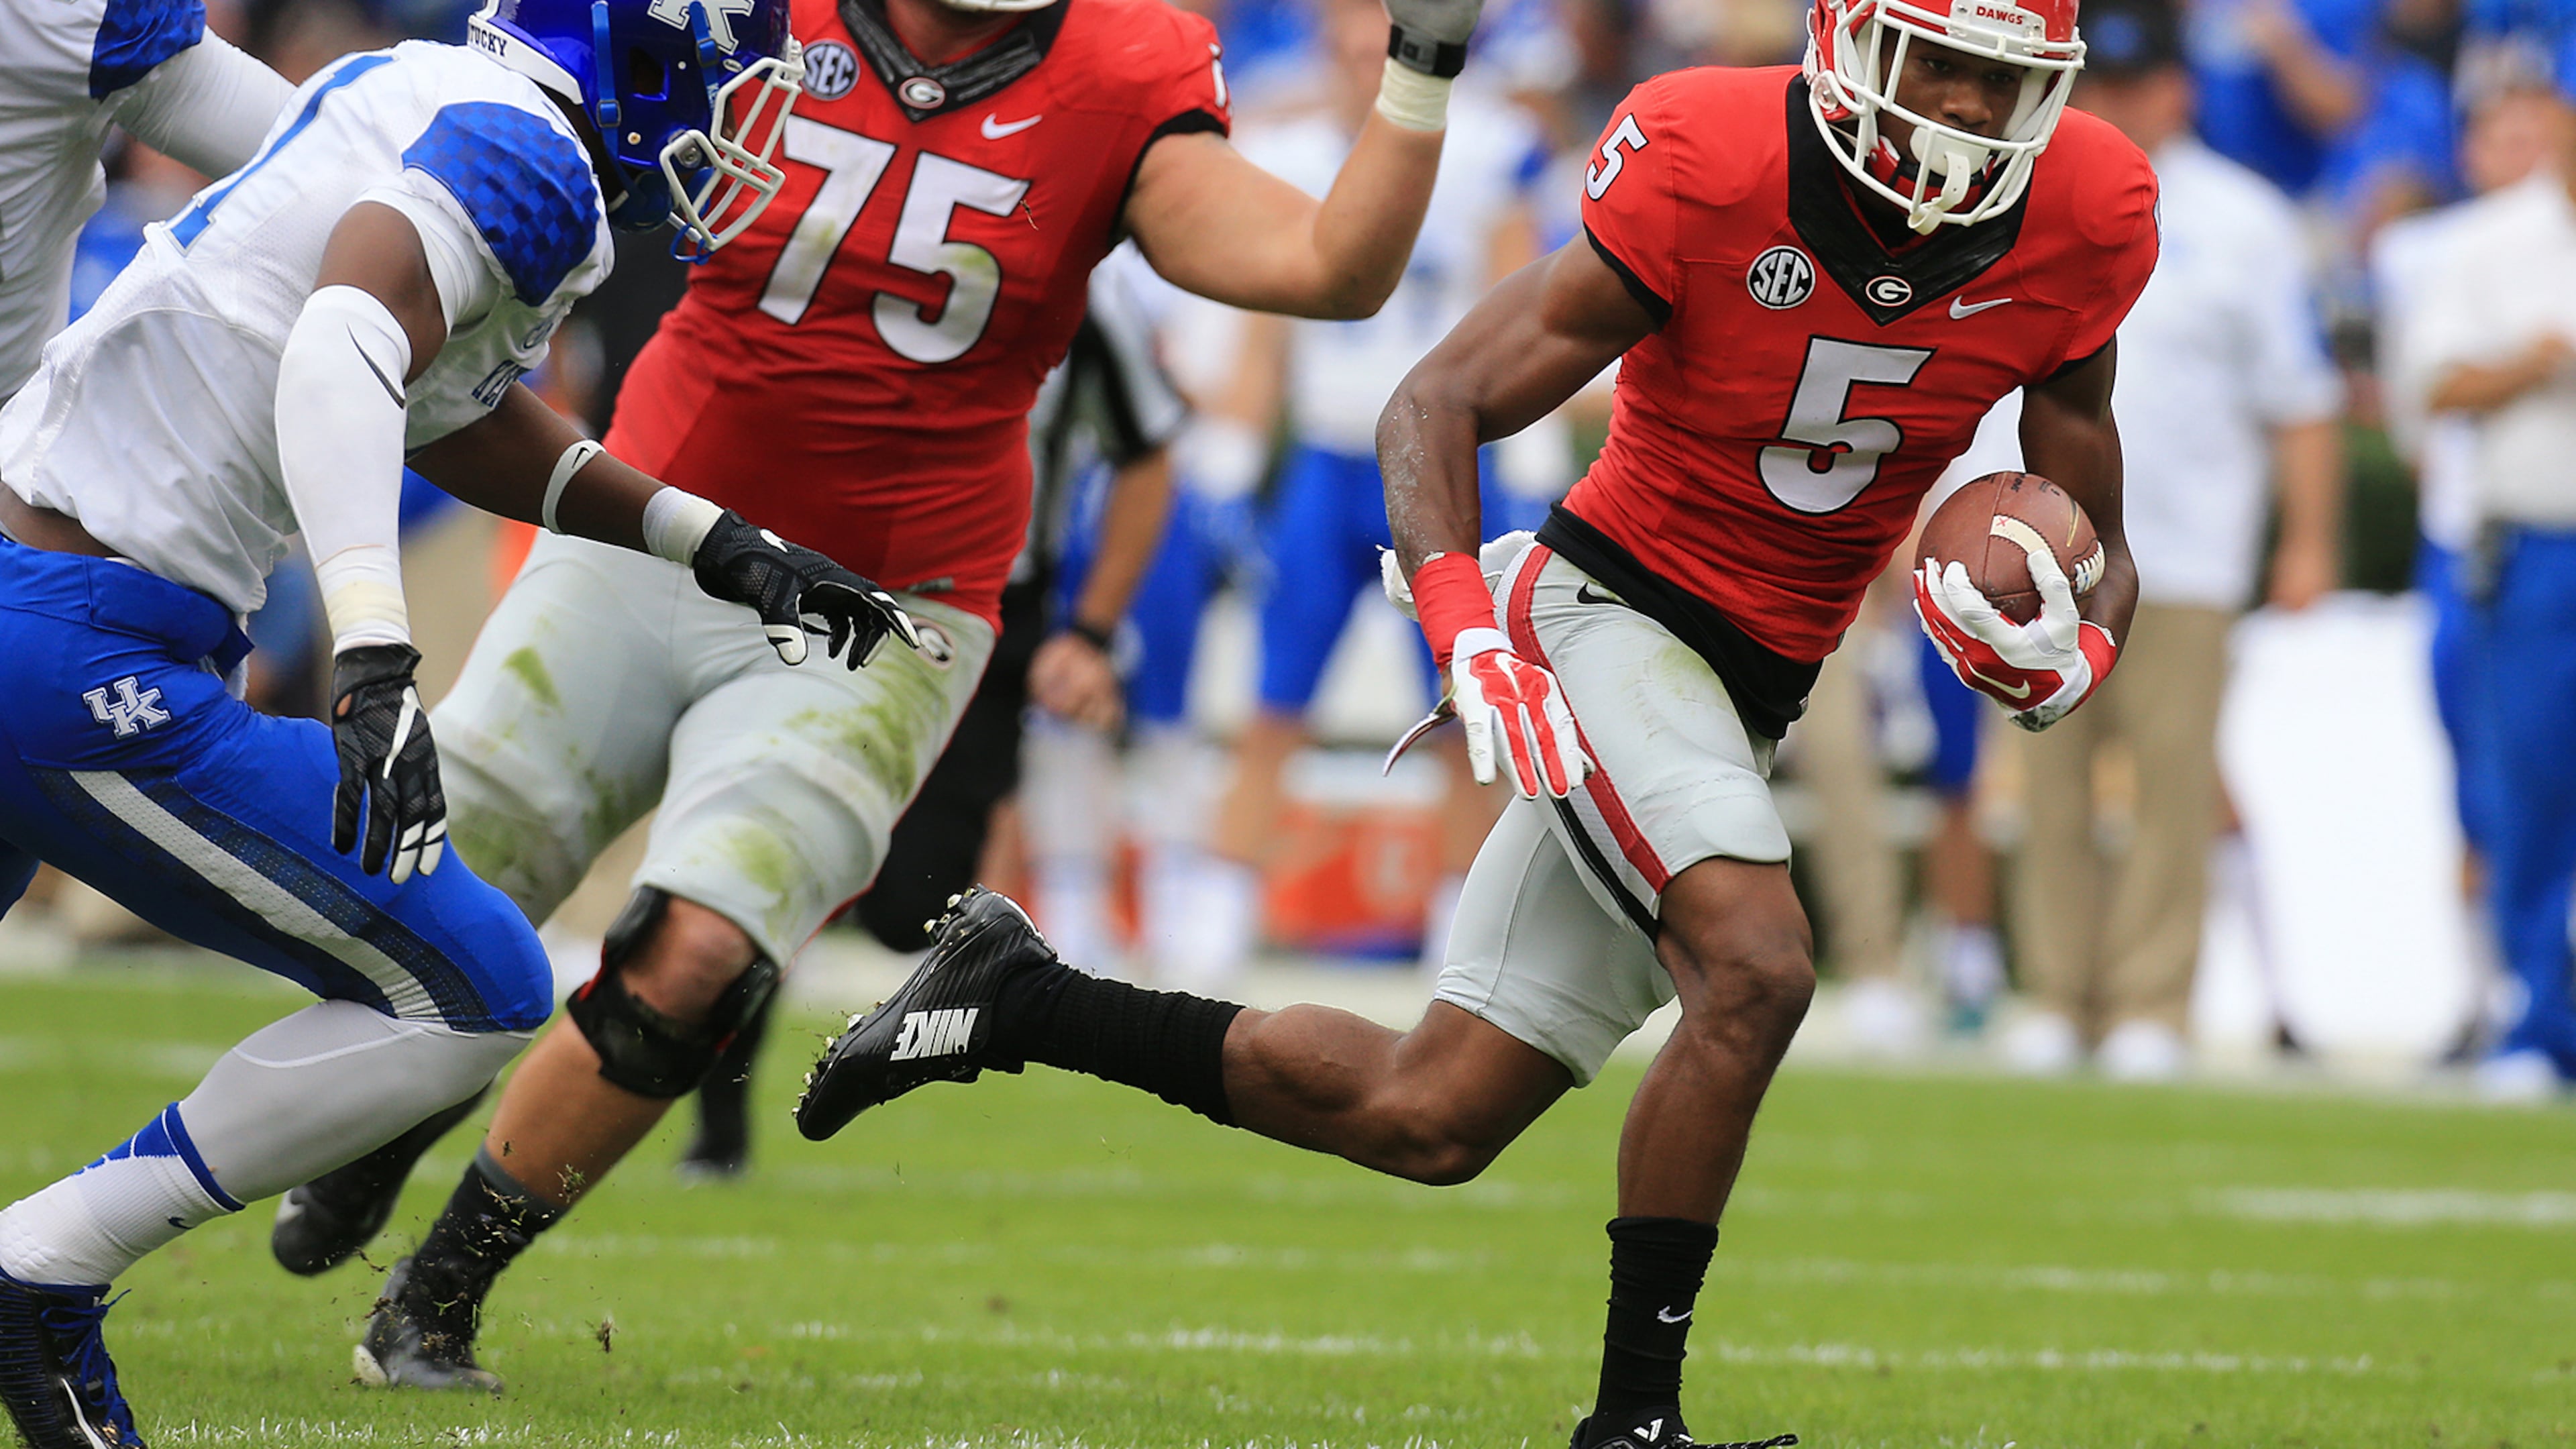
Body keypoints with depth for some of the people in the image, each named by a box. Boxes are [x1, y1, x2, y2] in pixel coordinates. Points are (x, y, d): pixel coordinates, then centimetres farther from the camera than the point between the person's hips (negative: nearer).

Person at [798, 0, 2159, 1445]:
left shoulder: (2081, 218, -7)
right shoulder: (1712, 160, -19)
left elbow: (2098, 561, 4)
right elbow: (1439, 405, -14)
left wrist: (2065, 655, -19)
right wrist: (1466, 623, -30)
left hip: (1745, 698, 6)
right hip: (1609, 610, -6)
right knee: (1755, 971, -30)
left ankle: (1013, 1000, 21)